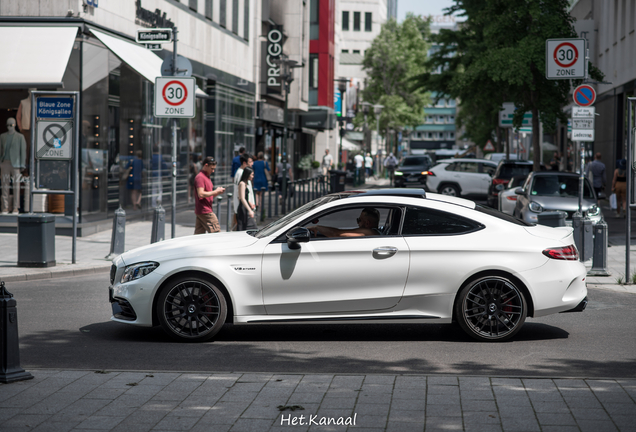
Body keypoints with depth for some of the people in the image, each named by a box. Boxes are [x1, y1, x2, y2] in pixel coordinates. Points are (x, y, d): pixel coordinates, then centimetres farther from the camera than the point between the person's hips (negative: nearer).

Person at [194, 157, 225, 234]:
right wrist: (216, 192, -16)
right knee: (216, 232, -7)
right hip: (205, 211, -10)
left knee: (198, 234, 7)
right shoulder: (200, 177, -12)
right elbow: (201, 194, -22)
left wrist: (217, 192, 6)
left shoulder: (207, 177, 20)